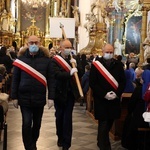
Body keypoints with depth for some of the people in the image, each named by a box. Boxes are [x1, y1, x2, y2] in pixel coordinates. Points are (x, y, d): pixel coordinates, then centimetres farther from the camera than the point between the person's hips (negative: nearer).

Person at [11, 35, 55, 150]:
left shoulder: (46, 59, -1)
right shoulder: (21, 58, -1)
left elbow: (50, 79, -1)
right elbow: (15, 79, 1)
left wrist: (51, 97, -6)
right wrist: (14, 97, -2)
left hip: (40, 98, 1)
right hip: (24, 97, -1)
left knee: (37, 123, 15)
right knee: (27, 124, -4)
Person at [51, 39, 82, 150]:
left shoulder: (73, 59, 7)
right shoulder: (55, 60, -8)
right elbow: (57, 74, -23)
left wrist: (76, 64, -16)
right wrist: (69, 73, -36)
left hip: (71, 92, 2)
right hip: (60, 92, -2)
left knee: (68, 117, 0)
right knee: (59, 116, 13)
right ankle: (60, 137, 32)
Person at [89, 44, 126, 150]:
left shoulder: (118, 65, 3)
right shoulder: (96, 65, -5)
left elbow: (123, 82, 5)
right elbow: (92, 83, -8)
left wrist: (117, 94, -11)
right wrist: (104, 94, -17)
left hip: (114, 100, 4)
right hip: (101, 100, -4)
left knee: (109, 123, 15)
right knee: (103, 124, -3)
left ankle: (101, 141, 36)